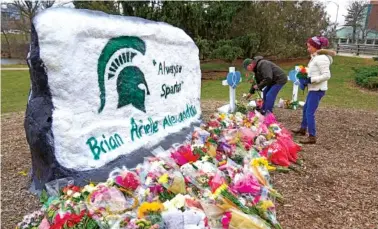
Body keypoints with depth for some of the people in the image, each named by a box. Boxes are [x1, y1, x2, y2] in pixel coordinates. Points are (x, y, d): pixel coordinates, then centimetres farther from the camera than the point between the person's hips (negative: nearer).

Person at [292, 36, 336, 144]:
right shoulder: (316, 57, 12)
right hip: (313, 89, 10)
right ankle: (303, 129, 38)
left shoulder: (321, 58, -17)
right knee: (305, 108, 21)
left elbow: (327, 75, -22)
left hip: (318, 90, -10)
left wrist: (311, 80, -22)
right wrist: (307, 79, 7)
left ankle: (312, 137, -1)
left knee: (310, 113, -9)